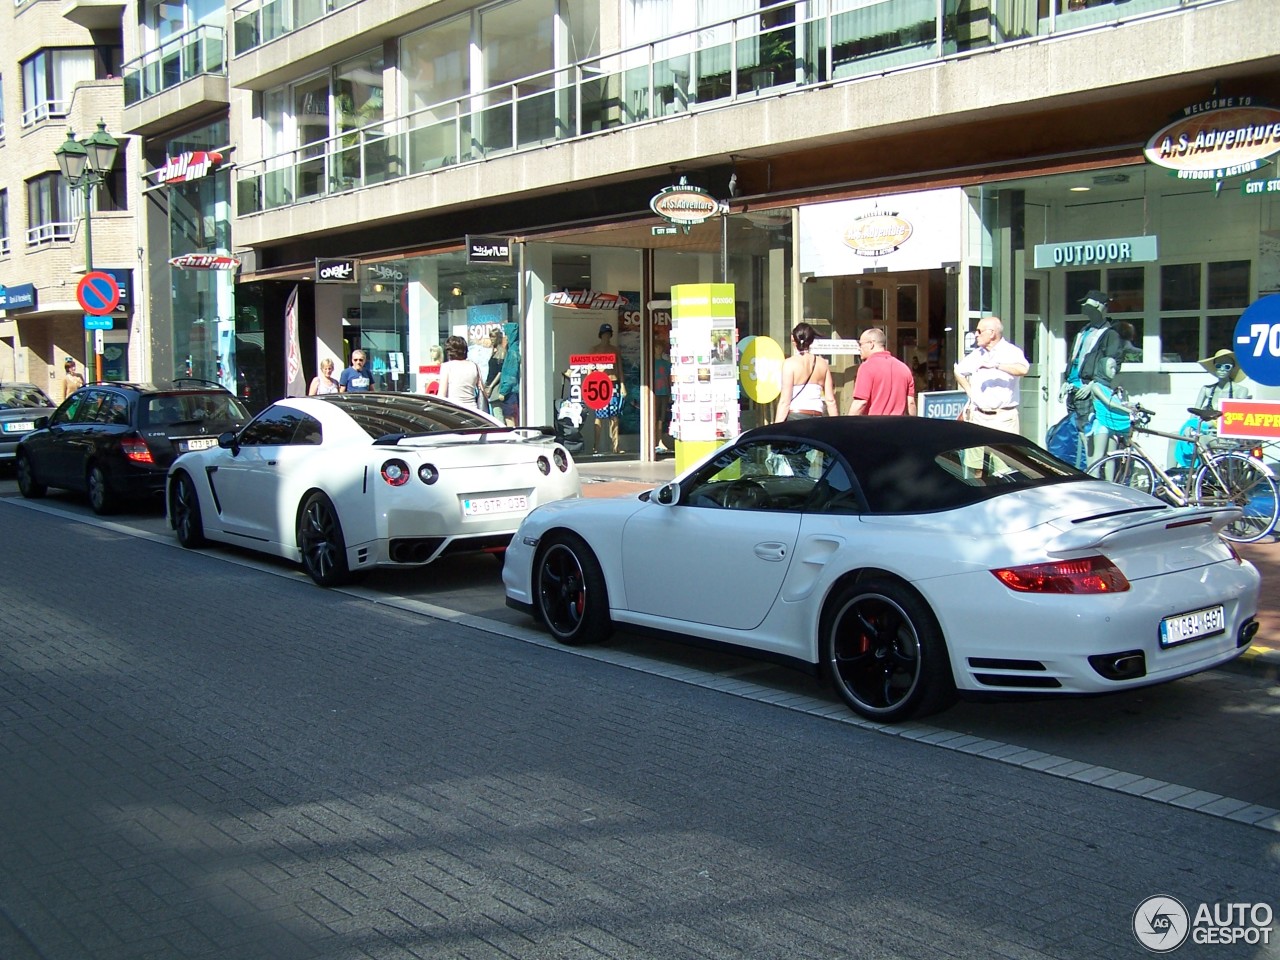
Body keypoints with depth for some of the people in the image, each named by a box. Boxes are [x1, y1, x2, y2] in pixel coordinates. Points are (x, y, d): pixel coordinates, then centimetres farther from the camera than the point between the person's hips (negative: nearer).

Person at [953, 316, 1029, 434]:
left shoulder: (1011, 352, -5)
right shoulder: (976, 354, 13)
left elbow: (1023, 370, -25)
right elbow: (959, 372, 27)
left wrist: (996, 365, -27)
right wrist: (970, 392, 15)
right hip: (978, 417, 5)